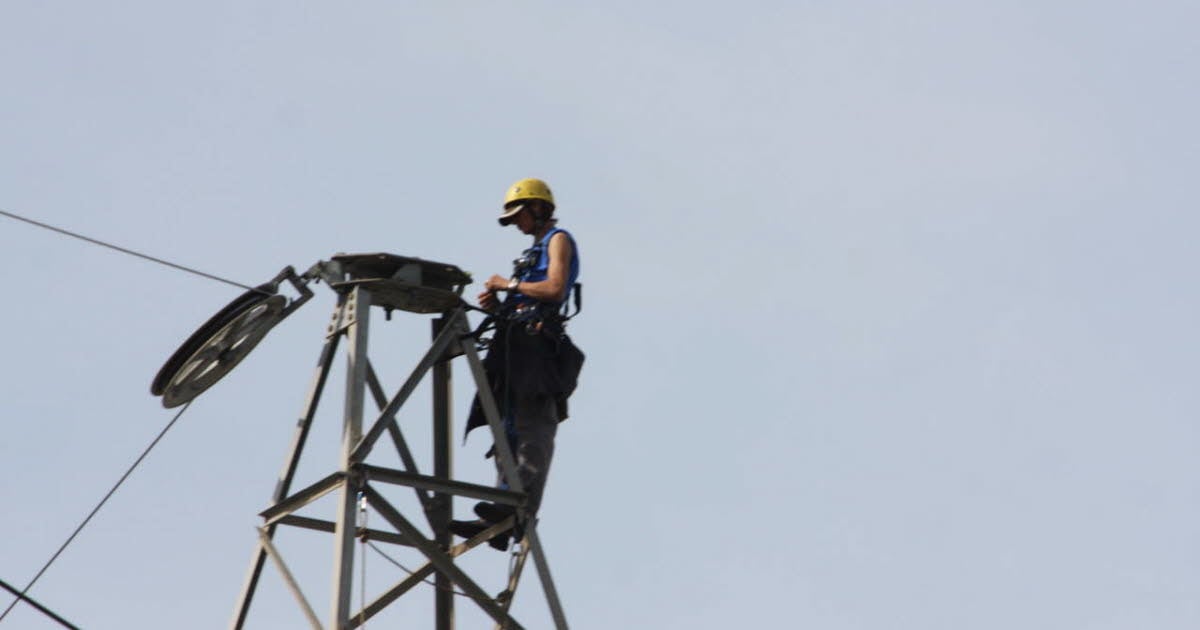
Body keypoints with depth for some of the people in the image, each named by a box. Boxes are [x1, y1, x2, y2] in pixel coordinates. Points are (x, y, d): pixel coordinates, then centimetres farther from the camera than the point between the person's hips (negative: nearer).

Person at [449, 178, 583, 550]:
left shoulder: (559, 240, 7)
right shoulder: (535, 251, 33)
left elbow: (555, 288, -10)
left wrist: (509, 285, -2)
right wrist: (499, 305, 10)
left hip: (538, 342, -9)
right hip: (517, 345, 10)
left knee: (532, 432, -19)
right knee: (509, 431, -2)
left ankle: (520, 511, -31)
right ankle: (502, 521, -9)